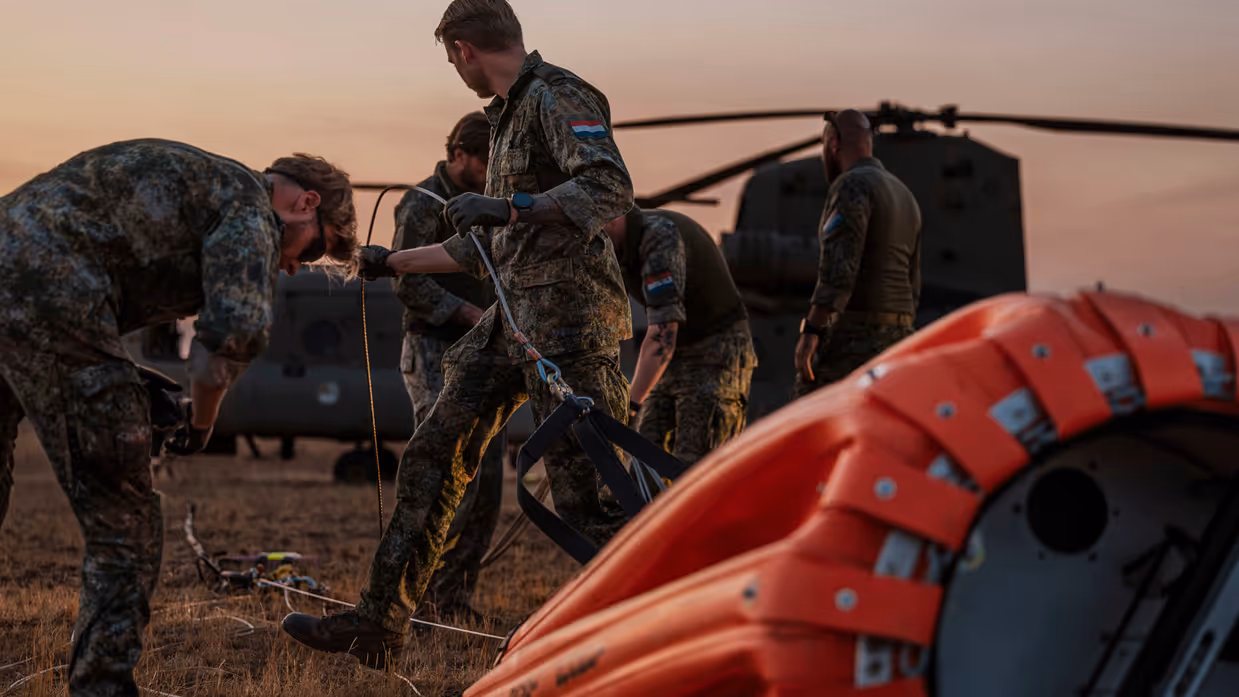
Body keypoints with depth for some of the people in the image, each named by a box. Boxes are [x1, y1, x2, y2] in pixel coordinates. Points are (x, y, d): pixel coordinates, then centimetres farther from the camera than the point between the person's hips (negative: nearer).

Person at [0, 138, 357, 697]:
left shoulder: (189, 175, 30)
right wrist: (203, 419, 1)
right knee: (124, 526, 1)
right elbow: (239, 329, -16)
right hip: (47, 301, -10)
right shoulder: (250, 206, 1)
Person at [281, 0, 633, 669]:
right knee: (433, 454, 8)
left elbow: (612, 187, -25)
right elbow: (486, 247, 28)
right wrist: (393, 262, 36)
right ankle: (379, 623, 14)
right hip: (515, 314, 10)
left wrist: (509, 207, -30)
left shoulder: (559, 98, -8)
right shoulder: (509, 115, 22)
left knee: (586, 493, -13)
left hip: (569, 317, -10)